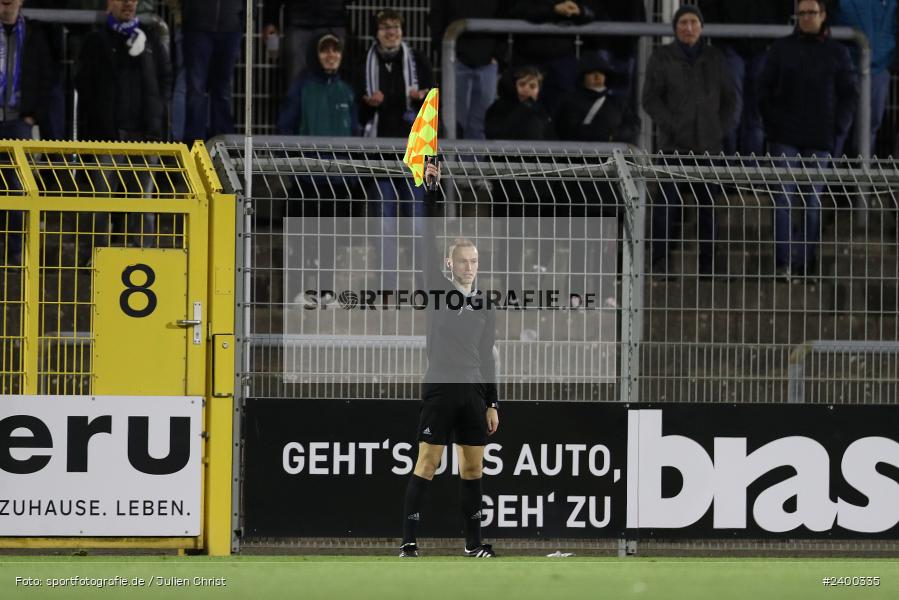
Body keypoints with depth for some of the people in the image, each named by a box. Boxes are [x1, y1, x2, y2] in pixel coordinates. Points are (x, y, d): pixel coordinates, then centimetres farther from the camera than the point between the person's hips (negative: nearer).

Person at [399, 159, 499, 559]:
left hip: (473, 392, 5)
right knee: (426, 465, -8)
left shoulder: (485, 306, 12)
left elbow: (487, 357, 16)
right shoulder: (439, 292, 0)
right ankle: (409, 541, -8)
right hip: (440, 388, -5)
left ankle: (473, 542, 13)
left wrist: (492, 403, 12)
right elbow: (429, 244, -10)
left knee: (473, 468, 6)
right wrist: (430, 191, -17)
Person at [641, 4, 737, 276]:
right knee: (668, 202, -9)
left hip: (709, 143, 3)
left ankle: (708, 260, 10)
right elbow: (650, 98, -1)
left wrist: (723, 128, 4)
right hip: (675, 144, -3)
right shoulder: (662, 58, 2)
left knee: (708, 203, 5)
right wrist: (671, 126, -11)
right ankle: (660, 260, -6)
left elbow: (729, 98, 17)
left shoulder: (714, 58, 12)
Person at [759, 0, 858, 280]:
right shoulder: (781, 49, 6)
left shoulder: (837, 52, 6)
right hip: (785, 137, 0)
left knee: (812, 201, 2)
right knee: (783, 198, -9)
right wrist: (772, 124, -2)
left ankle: (805, 263, 5)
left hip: (820, 139, 0)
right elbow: (765, 89, 8)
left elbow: (849, 94, 7)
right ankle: (783, 262, -12)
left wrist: (838, 130, -2)